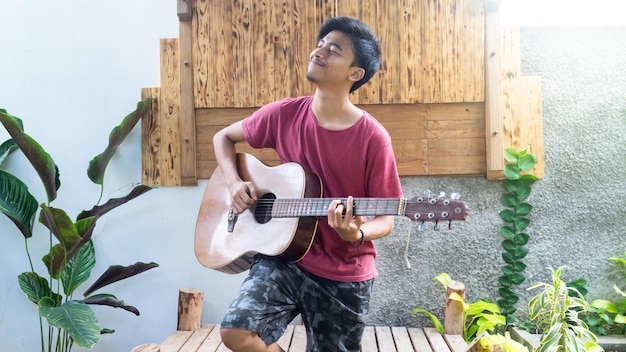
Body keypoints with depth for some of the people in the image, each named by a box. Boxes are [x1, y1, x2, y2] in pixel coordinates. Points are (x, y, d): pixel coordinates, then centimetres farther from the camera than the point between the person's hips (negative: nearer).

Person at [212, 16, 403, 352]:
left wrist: (357, 234, -29)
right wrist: (234, 183, -6)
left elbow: (385, 218, -7)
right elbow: (224, 138, 11)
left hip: (345, 275, -1)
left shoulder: (372, 138, -13)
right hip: (284, 257, 1)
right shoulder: (284, 114, -4)